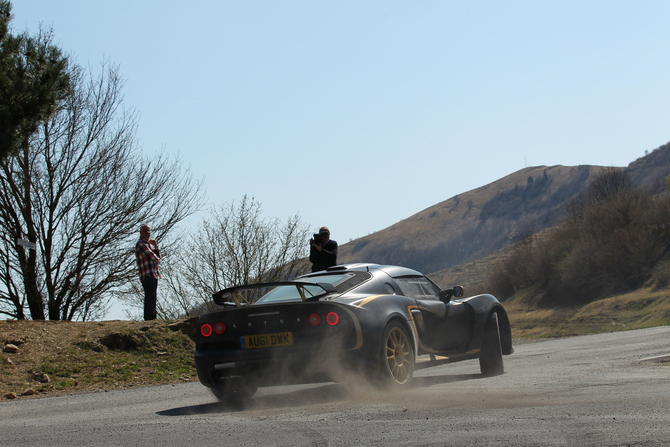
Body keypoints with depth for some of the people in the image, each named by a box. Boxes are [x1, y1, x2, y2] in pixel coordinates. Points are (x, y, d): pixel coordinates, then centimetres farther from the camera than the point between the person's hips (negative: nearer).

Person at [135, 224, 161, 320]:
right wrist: (157, 259, 7)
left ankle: (150, 320, 11)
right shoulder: (140, 244, -7)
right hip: (147, 276, -10)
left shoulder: (148, 244, 22)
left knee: (150, 300, 9)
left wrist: (156, 246, 3)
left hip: (153, 275, 10)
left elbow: (157, 257, 18)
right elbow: (152, 257, -14)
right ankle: (150, 320, -17)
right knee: (150, 299, -14)